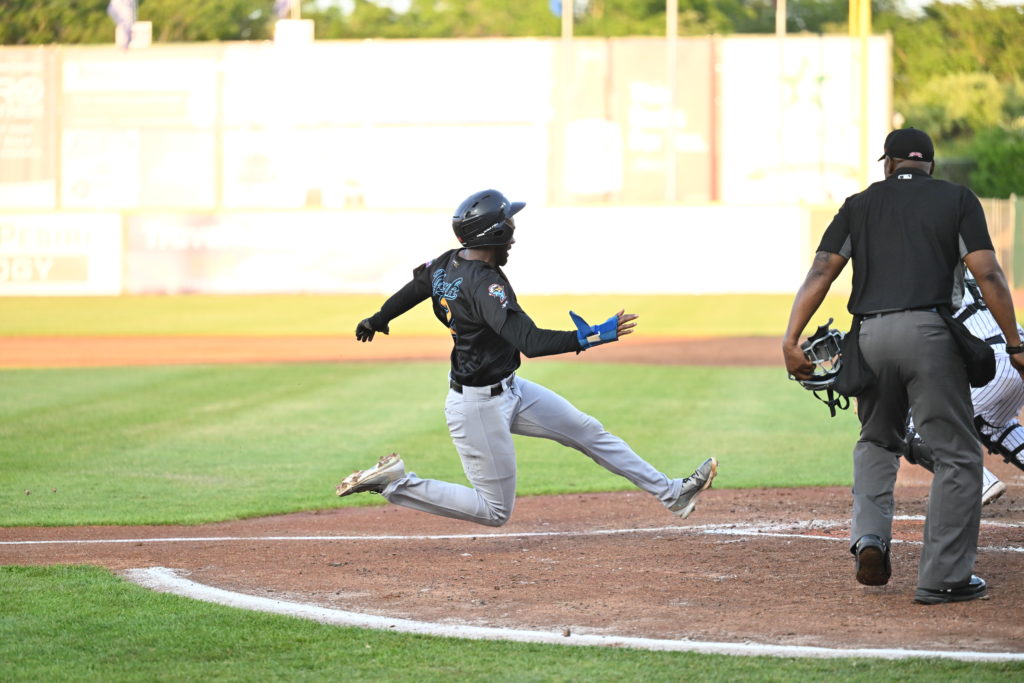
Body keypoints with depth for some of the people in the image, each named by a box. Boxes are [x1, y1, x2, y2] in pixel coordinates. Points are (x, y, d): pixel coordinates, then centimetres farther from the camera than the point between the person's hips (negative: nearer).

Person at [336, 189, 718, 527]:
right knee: (496, 510, 1)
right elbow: (530, 341, -39)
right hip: (479, 407, -10)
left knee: (587, 431, 12)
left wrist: (377, 321, 37)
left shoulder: (448, 263, -2)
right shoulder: (484, 284, -30)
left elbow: (414, 289, 19)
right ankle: (394, 484, 4)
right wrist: (590, 337, -42)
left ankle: (671, 494, 20)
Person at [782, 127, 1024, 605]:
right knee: (957, 456, 3)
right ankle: (942, 578, -3)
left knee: (877, 441, 26)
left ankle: (869, 535, 5)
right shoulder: (957, 199, 11)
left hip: (870, 334, 3)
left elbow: (820, 273, 5)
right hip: (929, 333, -3)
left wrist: (791, 341, 0)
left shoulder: (860, 204, 17)